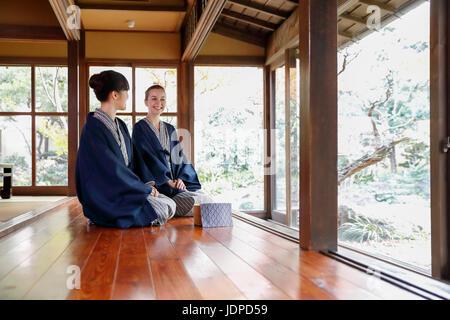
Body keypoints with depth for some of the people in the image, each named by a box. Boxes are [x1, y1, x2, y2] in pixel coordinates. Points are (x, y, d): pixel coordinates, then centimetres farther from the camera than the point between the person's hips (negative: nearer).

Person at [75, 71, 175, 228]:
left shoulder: (120, 125, 13)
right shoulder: (93, 128, -16)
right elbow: (111, 170, -20)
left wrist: (142, 186, -3)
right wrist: (145, 188, -12)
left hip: (123, 190, 9)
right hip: (105, 198, -9)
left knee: (171, 205, -8)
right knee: (163, 211, -18)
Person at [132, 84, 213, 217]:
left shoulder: (170, 130, 20)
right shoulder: (140, 128, 0)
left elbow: (179, 156, 15)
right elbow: (148, 158, -9)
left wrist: (180, 179, -5)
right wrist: (169, 181, -15)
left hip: (174, 181, 6)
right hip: (156, 185, -6)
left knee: (208, 201, -15)